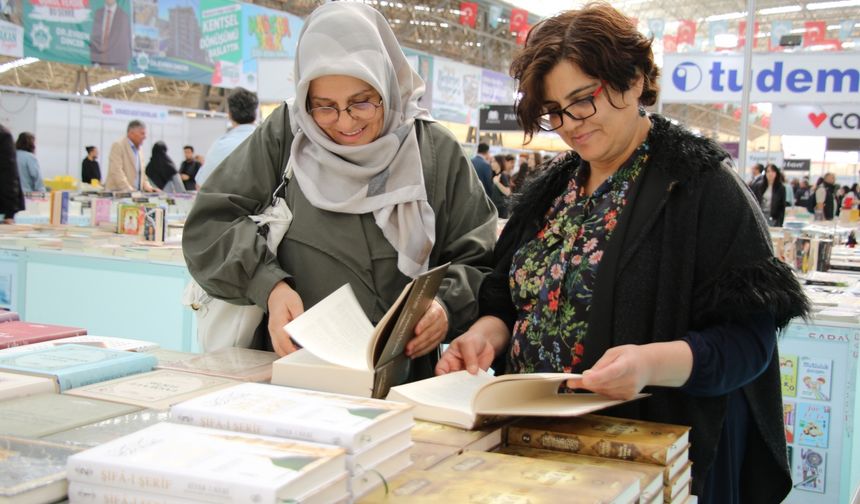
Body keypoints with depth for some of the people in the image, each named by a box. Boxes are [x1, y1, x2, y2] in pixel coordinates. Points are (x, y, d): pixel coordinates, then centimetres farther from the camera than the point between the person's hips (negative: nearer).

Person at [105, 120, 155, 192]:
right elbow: (116, 171, -15)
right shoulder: (118, 146, -4)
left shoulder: (138, 149, 18)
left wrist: (146, 186, 5)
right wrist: (129, 190, -21)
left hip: (135, 193, 7)